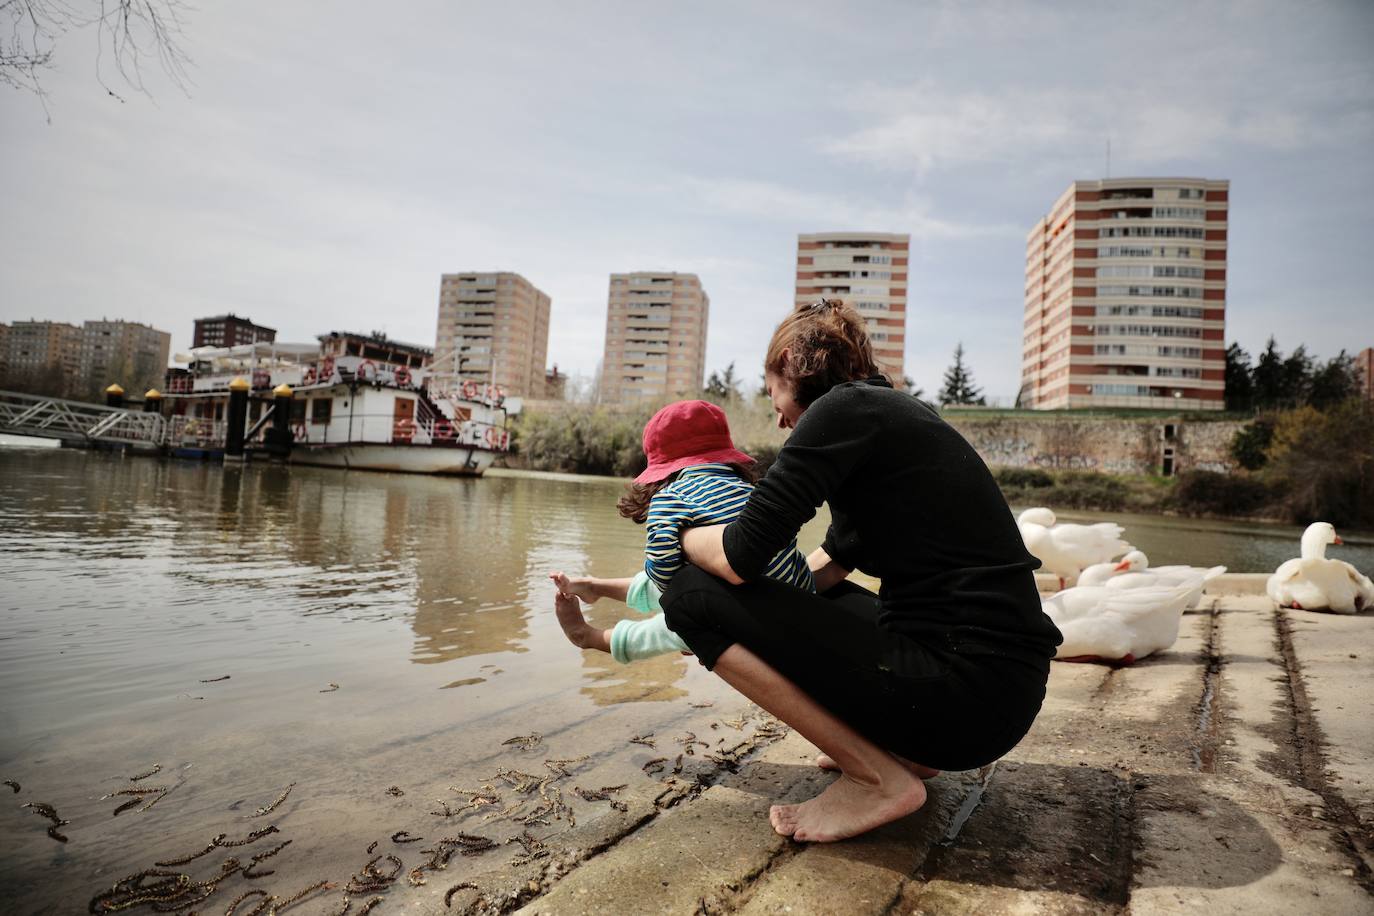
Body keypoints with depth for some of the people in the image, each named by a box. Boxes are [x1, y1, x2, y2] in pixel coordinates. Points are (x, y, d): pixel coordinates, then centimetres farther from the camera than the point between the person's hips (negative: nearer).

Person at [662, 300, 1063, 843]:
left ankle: (879, 778, -5)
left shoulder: (844, 408, -10)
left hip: (965, 693, -9)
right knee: (804, 596, 28)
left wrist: (680, 533, 5)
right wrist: (712, 633, 26)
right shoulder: (892, 412, 17)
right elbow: (828, 565, 24)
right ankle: (901, 749, 16)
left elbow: (739, 558, -18)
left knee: (693, 594, -9)